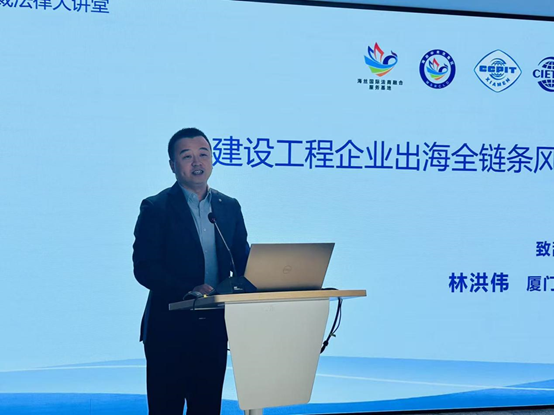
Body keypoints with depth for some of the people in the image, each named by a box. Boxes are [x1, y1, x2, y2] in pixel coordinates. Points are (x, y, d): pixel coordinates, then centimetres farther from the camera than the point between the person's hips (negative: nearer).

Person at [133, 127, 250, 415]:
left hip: (214, 326, 4)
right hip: (170, 327, -4)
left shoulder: (229, 207, 11)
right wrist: (188, 290, -24)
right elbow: (144, 268, -11)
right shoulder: (156, 208, -4)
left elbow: (242, 261, 13)